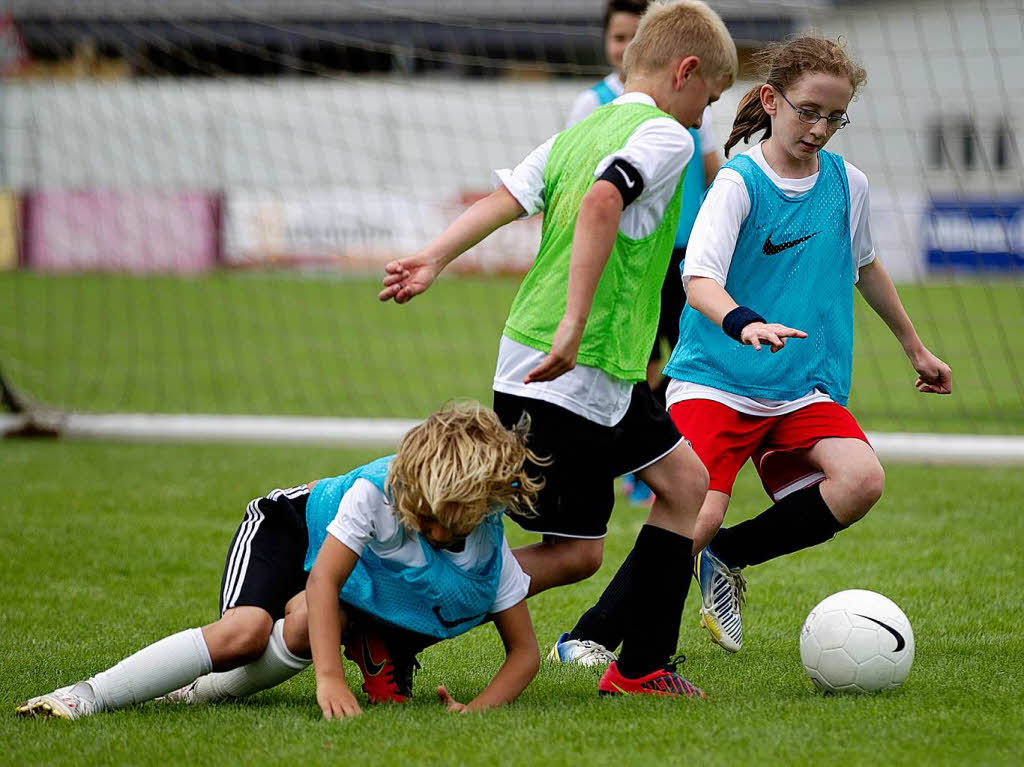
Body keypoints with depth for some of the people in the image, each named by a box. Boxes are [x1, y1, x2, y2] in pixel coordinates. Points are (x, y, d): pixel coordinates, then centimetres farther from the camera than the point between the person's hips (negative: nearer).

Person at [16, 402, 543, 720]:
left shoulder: (490, 553, -25)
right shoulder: (377, 489, -35)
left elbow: (524, 651, -17)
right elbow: (324, 578, -35)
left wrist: (477, 709, -35)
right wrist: (329, 679, -45)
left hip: (366, 598, 3)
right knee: (246, 630, -35)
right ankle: (86, 696, -32)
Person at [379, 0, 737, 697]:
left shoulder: (576, 134, 15)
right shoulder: (665, 137, -11)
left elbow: (505, 199, 3)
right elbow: (601, 202, -28)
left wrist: (434, 260, -8)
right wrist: (574, 323, -31)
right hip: (568, 379, -10)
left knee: (684, 480, 17)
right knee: (574, 553, -3)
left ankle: (642, 668, 18)